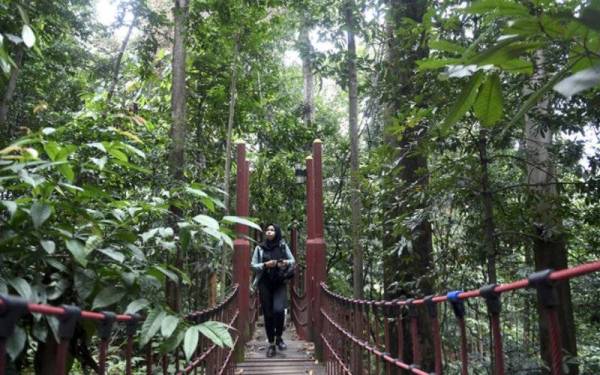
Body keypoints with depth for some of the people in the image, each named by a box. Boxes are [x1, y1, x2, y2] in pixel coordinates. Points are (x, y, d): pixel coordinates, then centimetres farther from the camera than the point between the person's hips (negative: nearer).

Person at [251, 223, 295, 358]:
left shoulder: (283, 246, 3)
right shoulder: (259, 248, 1)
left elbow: (293, 260, 10)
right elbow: (253, 265, 2)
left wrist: (286, 263, -11)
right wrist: (265, 265, -14)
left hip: (280, 284, -1)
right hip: (265, 284, 1)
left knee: (279, 310, -19)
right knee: (268, 314, 4)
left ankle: (279, 337, 7)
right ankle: (271, 344, 18)